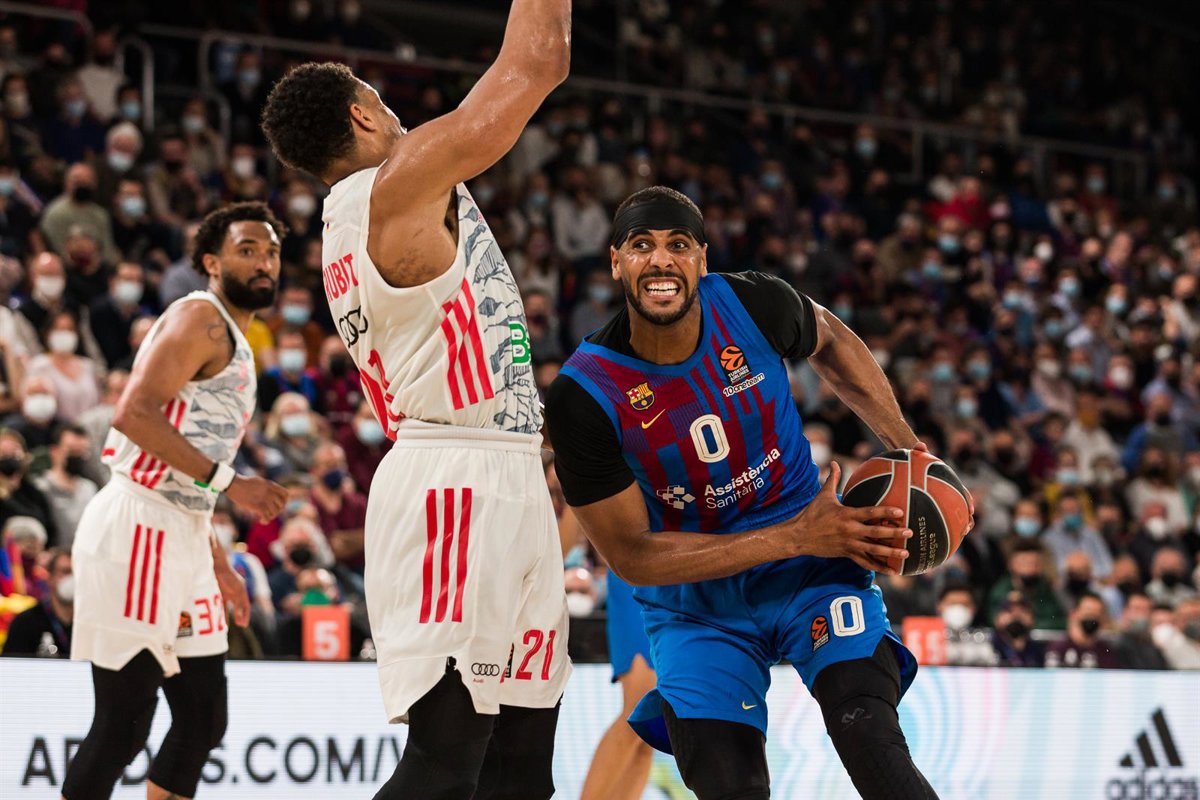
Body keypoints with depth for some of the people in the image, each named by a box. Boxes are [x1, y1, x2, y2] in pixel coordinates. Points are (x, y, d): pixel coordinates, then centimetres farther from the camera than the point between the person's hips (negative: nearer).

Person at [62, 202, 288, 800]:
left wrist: (218, 565, 24)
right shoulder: (200, 318, -7)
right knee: (122, 727, -9)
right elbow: (134, 413, -22)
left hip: (182, 538, 10)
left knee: (203, 722, 11)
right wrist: (227, 481, -20)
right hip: (136, 530, -10)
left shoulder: (236, 348, 23)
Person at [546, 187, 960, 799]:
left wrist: (909, 449, 1)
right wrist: (795, 537, -22)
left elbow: (831, 342, 12)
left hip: (813, 564, 1)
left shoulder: (753, 305, -14)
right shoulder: (582, 396, -20)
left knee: (872, 743, -21)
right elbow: (631, 557, -17)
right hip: (694, 598, -1)